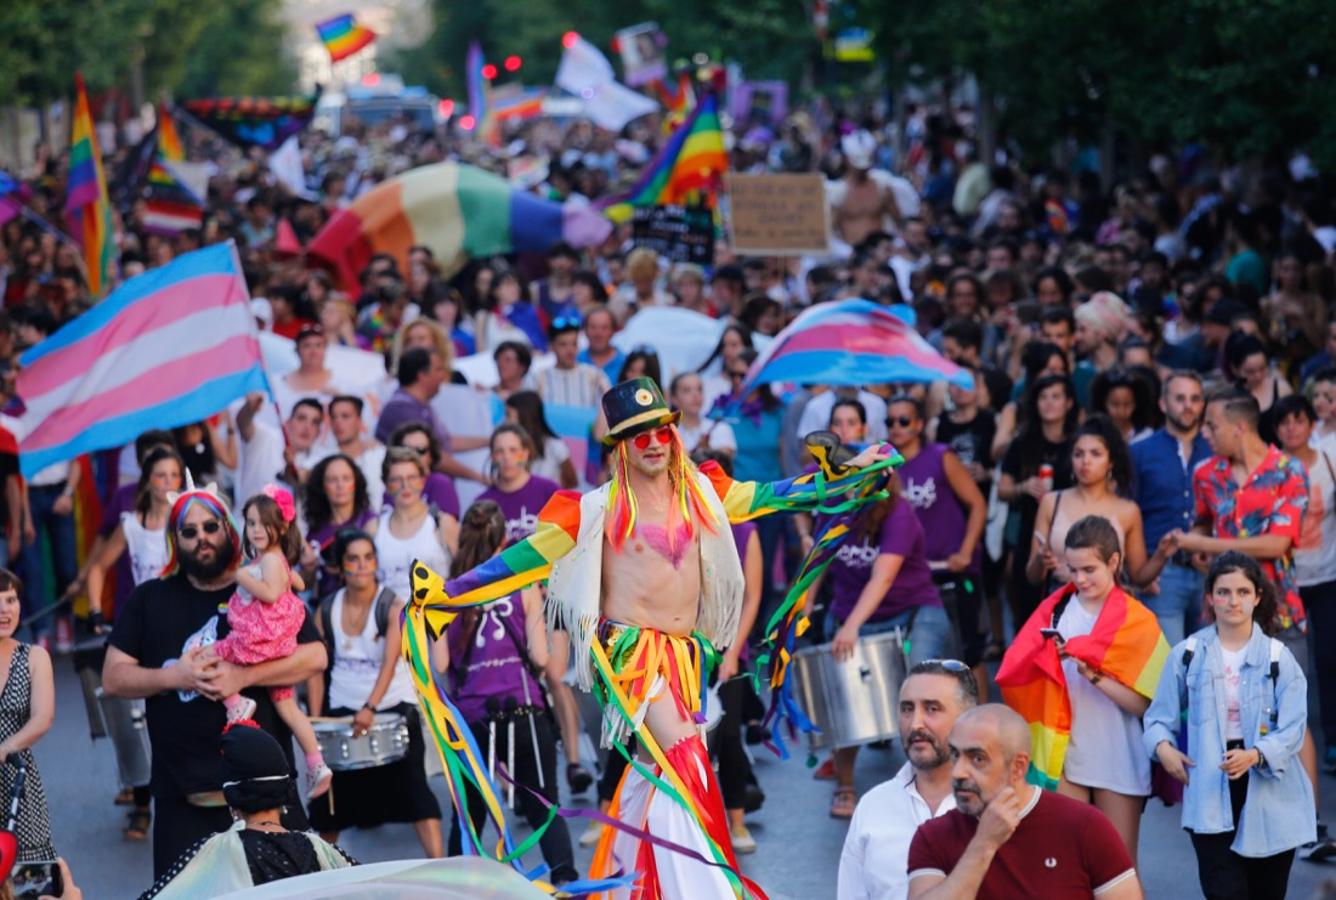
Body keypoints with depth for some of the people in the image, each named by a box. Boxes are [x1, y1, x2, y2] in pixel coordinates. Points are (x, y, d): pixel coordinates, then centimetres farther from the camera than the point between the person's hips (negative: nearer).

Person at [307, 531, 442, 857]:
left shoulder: (393, 607, -13)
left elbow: (390, 662, -26)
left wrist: (371, 708, -39)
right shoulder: (327, 610, -1)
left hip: (394, 708, -3)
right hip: (342, 711, 4)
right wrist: (315, 721, -4)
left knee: (413, 787, -13)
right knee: (333, 794, 10)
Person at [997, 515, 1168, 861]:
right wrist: (1050, 659, -20)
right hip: (1065, 755, 2)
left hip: (1118, 761, -1)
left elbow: (1141, 703, -10)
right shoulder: (1056, 609, 3)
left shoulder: (1137, 621, -3)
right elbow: (1017, 672, -2)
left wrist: (1093, 675, -21)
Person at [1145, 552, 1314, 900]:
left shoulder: (1278, 657, -2)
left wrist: (1255, 755, -26)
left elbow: (1292, 730, -9)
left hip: (1269, 795, 1)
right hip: (1210, 793, -1)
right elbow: (1160, 716, 8)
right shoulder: (1187, 654, 2)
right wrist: (1162, 746, -13)